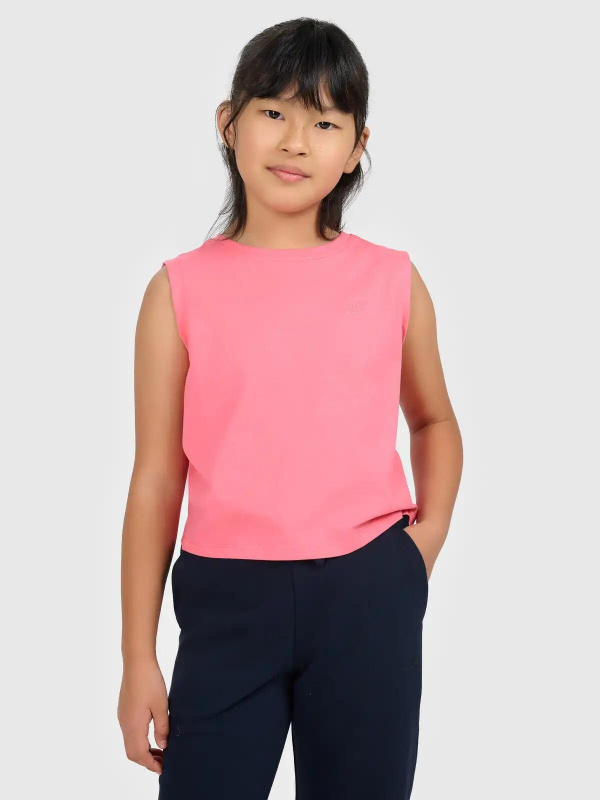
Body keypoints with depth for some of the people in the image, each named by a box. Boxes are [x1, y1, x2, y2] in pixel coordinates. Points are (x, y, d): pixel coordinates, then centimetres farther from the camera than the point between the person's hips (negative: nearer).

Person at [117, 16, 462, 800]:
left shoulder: (392, 280, 3)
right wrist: (139, 659, 1)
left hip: (368, 595, 2)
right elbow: (156, 476, 0)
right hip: (228, 598, -1)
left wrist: (429, 531, 3)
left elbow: (434, 420, 21)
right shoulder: (182, 289, -1)